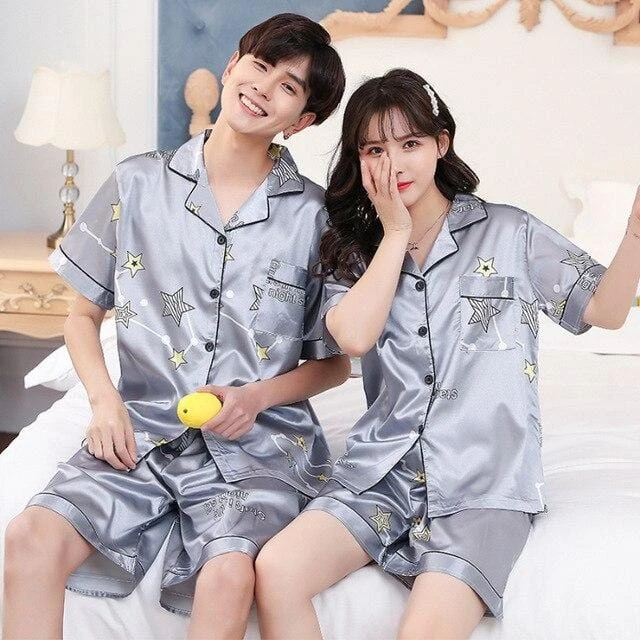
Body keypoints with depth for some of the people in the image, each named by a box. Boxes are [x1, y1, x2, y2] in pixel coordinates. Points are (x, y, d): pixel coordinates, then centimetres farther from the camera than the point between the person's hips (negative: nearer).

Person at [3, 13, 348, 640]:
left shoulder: (314, 216, 1)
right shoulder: (139, 184, 5)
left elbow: (335, 363, 9)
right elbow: (83, 313, 14)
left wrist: (258, 397, -9)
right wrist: (105, 400, -4)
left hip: (258, 444, -1)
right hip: (142, 432, 2)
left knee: (230, 574, -31)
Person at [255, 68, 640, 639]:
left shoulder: (508, 233, 6)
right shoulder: (355, 251, 12)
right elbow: (354, 335, -8)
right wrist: (396, 233, -1)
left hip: (484, 488, -2)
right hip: (381, 476, 3)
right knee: (275, 574, -21)